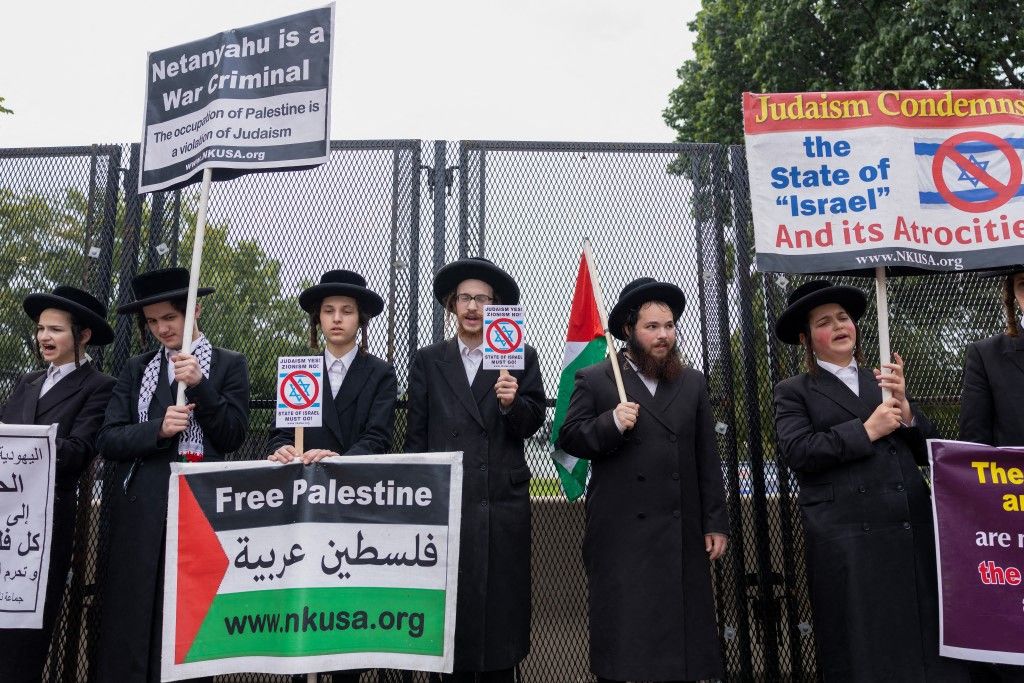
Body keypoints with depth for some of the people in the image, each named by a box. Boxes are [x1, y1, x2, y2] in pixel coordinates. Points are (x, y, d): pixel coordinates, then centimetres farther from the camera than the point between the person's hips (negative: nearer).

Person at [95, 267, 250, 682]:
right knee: (128, 625, 4)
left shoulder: (229, 365, 6)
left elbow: (232, 437, -3)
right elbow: (108, 441, 5)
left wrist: (200, 385, -14)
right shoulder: (136, 369, 14)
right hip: (139, 510, 3)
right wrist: (158, 429, -13)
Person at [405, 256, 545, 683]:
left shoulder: (521, 358, 6)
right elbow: (416, 436, 7)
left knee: (501, 606, 8)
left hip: (503, 504, 0)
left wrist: (512, 403, -20)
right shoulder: (427, 361, 9)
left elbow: (532, 424, 1)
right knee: (449, 609, 8)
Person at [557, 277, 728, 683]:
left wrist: (716, 522, 6)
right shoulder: (593, 380, 1)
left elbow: (707, 458, 9)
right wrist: (611, 424, -20)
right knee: (620, 631, 6)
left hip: (682, 533, 3)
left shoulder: (693, 384, 10)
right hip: (620, 533, -3)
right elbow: (568, 439, -3)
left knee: (682, 629, 10)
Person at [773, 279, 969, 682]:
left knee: (927, 644, 9)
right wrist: (865, 430, -12)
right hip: (847, 540, -4)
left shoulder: (884, 381, 19)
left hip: (914, 532, 5)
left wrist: (905, 409, -2)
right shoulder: (793, 392, 5)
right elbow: (796, 451, -11)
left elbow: (928, 453, 16)